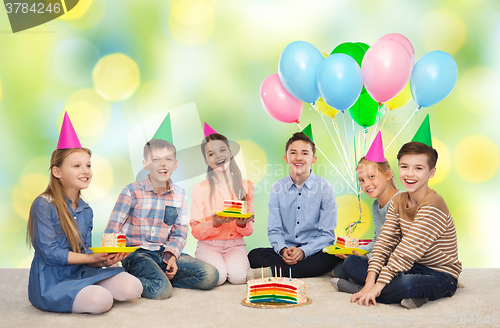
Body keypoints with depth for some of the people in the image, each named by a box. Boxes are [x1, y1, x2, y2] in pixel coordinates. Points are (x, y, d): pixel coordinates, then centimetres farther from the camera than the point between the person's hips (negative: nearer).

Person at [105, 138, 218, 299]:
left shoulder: (180, 194, 8)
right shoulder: (132, 191, -4)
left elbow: (179, 233, 9)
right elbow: (113, 229, -5)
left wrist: (172, 256, -10)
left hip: (165, 253, 5)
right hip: (136, 254, -5)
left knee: (210, 276, -13)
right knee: (161, 290, -32)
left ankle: (161, 277, -3)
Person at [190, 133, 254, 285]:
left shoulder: (246, 186, 5)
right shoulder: (200, 189, -4)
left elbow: (249, 230, 5)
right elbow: (196, 231, -7)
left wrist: (242, 224, -18)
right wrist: (215, 223, -26)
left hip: (235, 244, 1)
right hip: (208, 245, -1)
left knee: (237, 276, -28)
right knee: (217, 277, -28)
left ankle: (242, 262, 5)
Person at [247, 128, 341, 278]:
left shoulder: (324, 187, -3)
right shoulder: (277, 188, 5)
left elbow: (327, 234, -4)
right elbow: (274, 230, 4)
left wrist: (304, 251, -20)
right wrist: (283, 250, -18)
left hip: (313, 252, -1)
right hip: (286, 251, 2)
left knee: (331, 259, -34)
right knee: (255, 256, -23)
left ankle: (271, 271, -29)